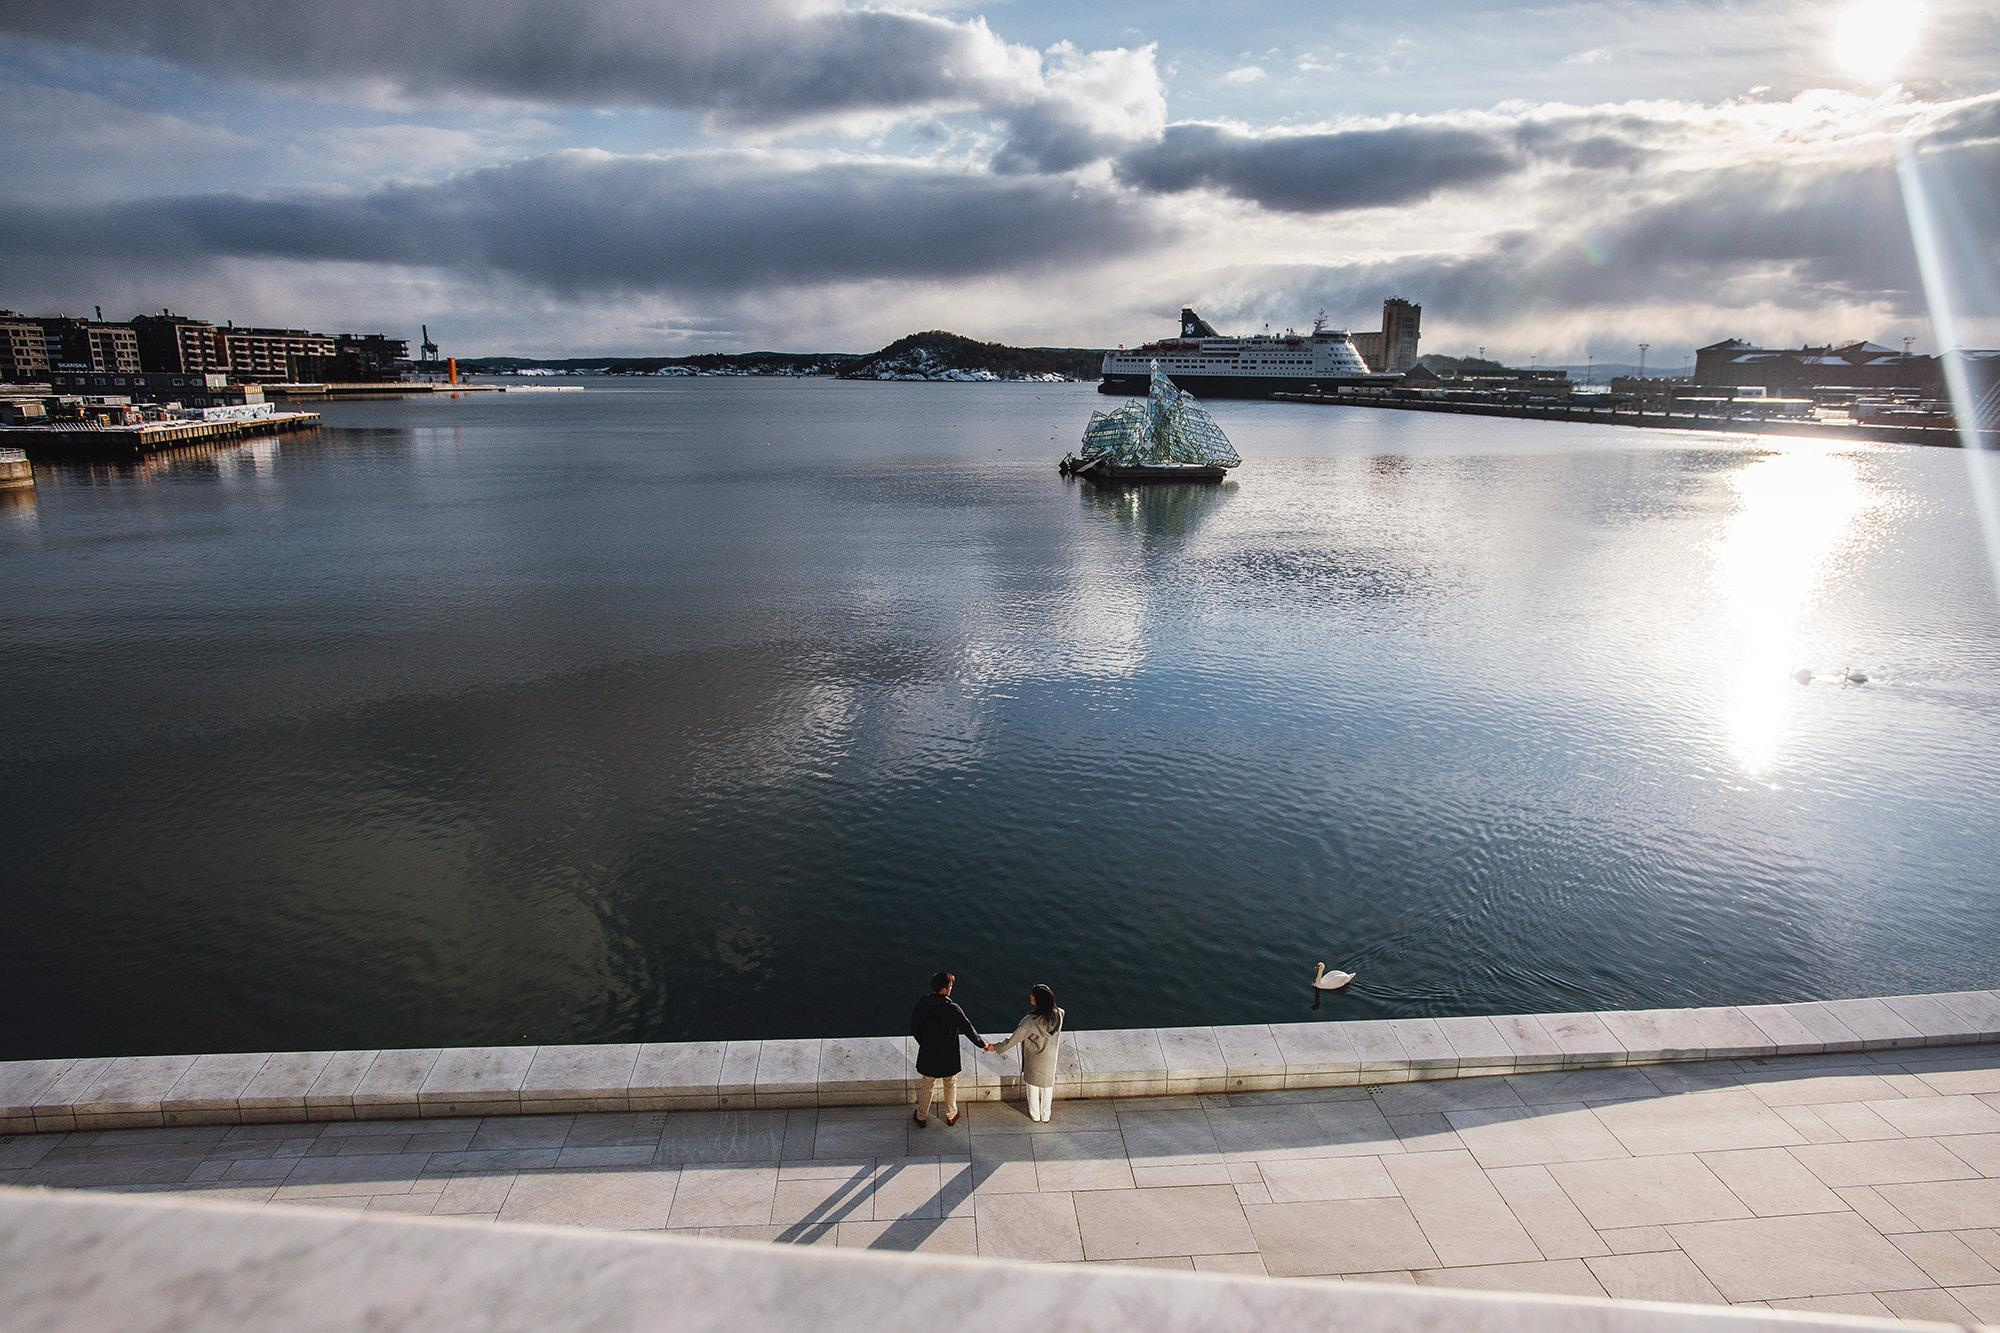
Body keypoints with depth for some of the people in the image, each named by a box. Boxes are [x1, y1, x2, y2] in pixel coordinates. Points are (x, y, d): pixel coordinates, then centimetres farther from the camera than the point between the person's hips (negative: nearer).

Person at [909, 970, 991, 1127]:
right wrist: (983, 1045, 0)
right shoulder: (952, 1008, -23)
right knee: (950, 1086, 22)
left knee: (928, 1086, 22)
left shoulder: (922, 1004, -13)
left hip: (928, 1055, 2)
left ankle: (922, 1117, 36)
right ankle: (951, 1116, 37)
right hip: (948, 1057, -2)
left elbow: (914, 1029, -2)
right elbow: (968, 1029, -15)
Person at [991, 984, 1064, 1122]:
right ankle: (1045, 1115, 44)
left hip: (1034, 1060, -3)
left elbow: (1013, 1040, -25)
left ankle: (1034, 1115, 43)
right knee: (1047, 1087, 25)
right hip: (1050, 1059, 4)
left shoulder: (1031, 1021, -35)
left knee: (1033, 1087, 23)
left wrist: (996, 1048, -13)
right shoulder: (1058, 1015, -23)